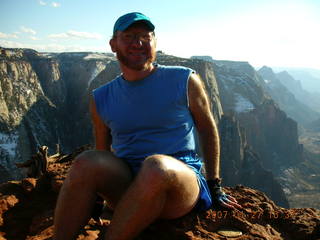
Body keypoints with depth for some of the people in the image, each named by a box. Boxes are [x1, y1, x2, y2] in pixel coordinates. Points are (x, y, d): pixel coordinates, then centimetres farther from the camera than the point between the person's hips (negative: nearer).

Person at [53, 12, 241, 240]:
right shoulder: (101, 99, 8)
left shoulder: (184, 81, -1)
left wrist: (214, 186, 12)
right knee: (87, 161, -28)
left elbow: (208, 130, 9)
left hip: (181, 185, -2)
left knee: (156, 165, -37)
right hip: (125, 189, 3)